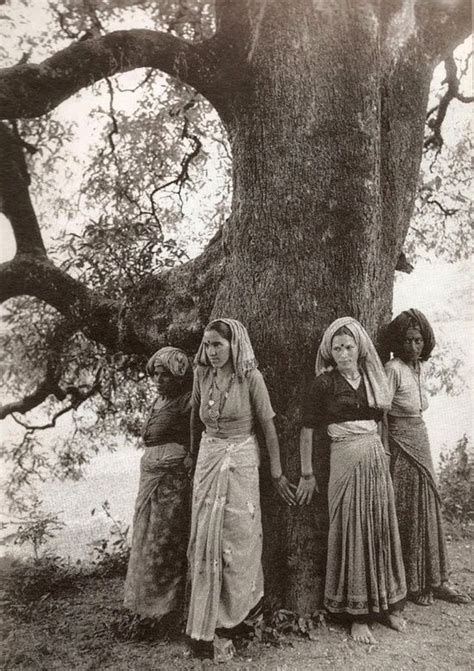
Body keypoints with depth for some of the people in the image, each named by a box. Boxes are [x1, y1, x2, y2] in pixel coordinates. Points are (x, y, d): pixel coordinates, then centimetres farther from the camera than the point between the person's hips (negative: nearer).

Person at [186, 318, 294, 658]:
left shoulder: (251, 377, -12)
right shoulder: (202, 375, 0)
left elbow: (269, 426, -8)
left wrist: (277, 473, -6)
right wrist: (194, 454, 20)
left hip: (241, 461, -3)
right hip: (208, 459, 4)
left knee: (237, 537, 6)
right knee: (204, 538, 5)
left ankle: (231, 616, 27)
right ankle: (205, 626, 20)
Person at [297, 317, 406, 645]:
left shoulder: (372, 377, 7)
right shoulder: (324, 383, -8)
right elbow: (308, 430, -6)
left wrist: (379, 451, 11)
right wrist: (307, 474, -5)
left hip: (377, 460, 5)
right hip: (346, 461, -5)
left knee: (382, 529, 11)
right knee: (352, 533, 2)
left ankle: (386, 605, 29)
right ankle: (356, 614, 17)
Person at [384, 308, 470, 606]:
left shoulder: (420, 367, 6)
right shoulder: (394, 369, -17)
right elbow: (381, 414, -18)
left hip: (421, 441, 8)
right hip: (400, 445, -8)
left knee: (429, 508, 13)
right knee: (407, 512, 3)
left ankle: (436, 580, 27)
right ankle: (413, 584, 20)